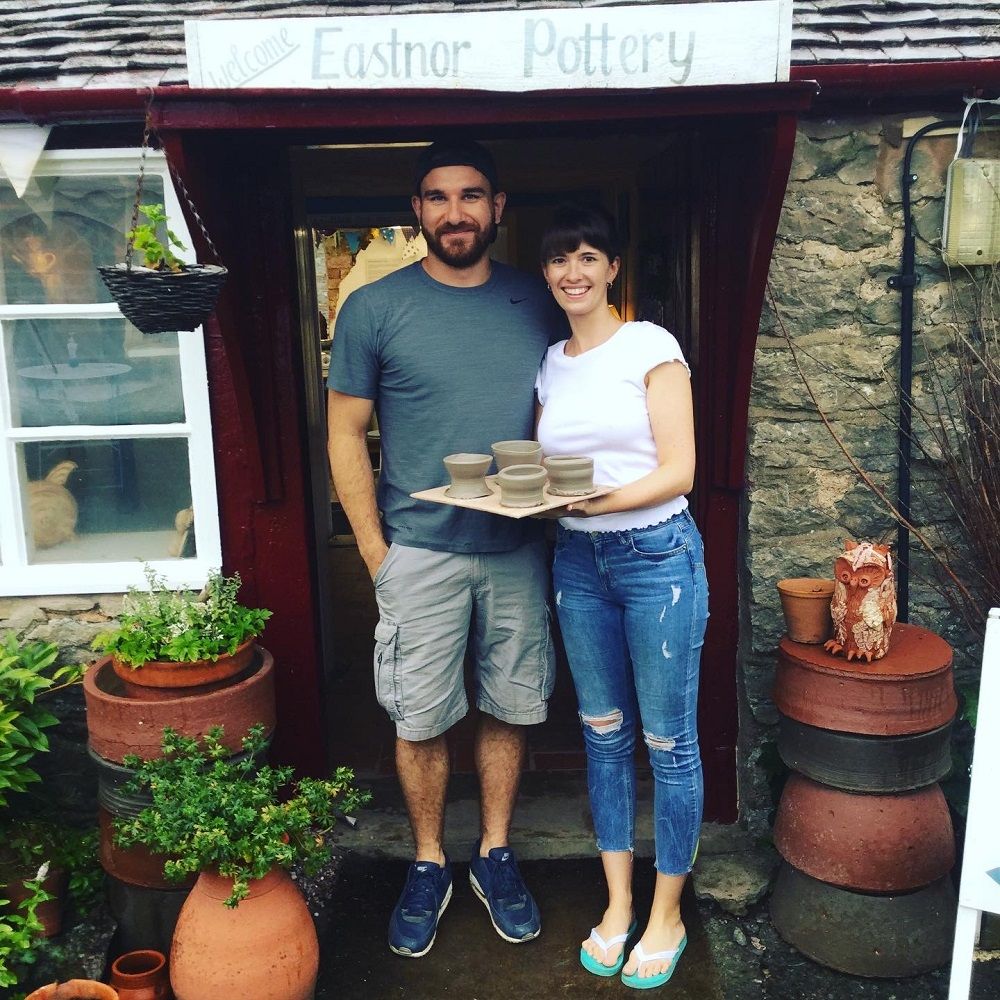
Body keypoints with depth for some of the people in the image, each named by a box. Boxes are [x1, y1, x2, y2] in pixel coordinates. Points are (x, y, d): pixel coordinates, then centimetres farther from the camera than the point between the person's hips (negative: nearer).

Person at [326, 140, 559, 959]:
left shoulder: (537, 303, 5)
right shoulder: (375, 308, -3)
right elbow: (346, 436, -2)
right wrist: (376, 551, -7)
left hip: (519, 550, 3)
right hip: (419, 550, -2)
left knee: (510, 708, 12)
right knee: (420, 719, 7)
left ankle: (496, 854, 32)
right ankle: (429, 865, 29)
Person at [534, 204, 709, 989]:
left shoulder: (650, 346, -6)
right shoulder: (550, 364, 10)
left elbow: (678, 470, -12)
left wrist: (594, 500, -23)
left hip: (657, 555, -5)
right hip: (579, 560, 5)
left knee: (668, 739, 4)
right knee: (604, 734, 13)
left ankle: (667, 916, 22)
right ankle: (618, 904, 28)